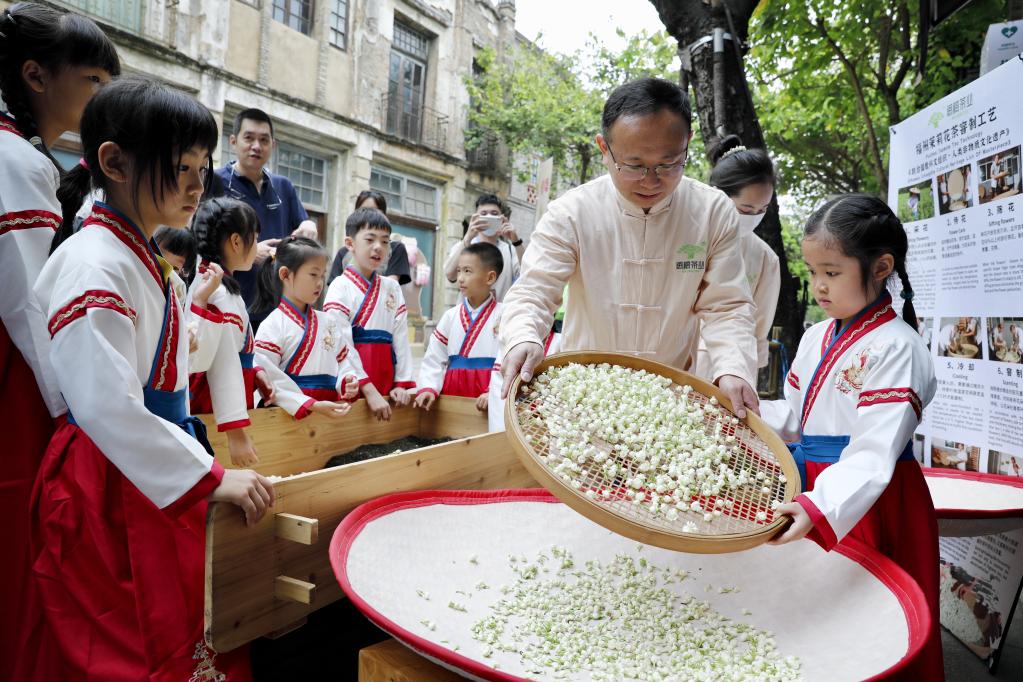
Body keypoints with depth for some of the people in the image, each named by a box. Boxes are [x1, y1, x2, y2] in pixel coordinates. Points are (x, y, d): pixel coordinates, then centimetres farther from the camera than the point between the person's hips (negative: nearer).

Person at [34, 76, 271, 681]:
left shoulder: (152, 265, 13)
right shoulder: (93, 263, -17)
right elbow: (106, 406, -25)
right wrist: (210, 478, -22)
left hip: (158, 477, 9)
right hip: (110, 486, -9)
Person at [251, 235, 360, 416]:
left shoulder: (329, 322, 12)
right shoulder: (273, 325, -6)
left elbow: (344, 358, 15)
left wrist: (348, 382, -8)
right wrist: (312, 405, -21)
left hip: (330, 412, 5)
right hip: (290, 413, -5)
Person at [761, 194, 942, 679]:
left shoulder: (895, 348, -17)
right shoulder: (816, 338, 7)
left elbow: (873, 454, -25)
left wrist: (822, 507, -37)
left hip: (863, 504, -7)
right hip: (812, 484, 7)